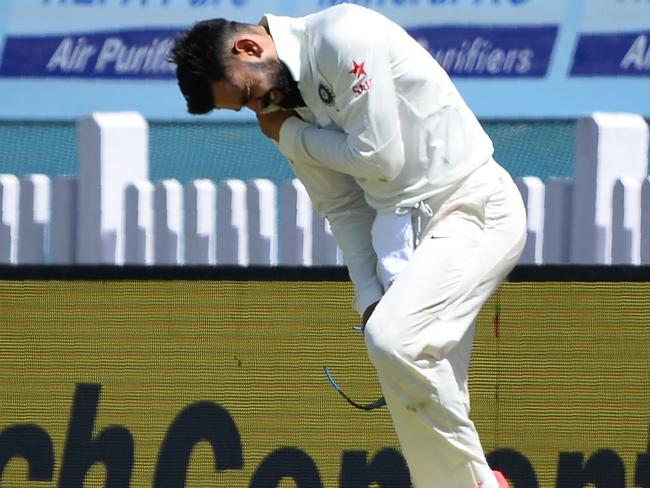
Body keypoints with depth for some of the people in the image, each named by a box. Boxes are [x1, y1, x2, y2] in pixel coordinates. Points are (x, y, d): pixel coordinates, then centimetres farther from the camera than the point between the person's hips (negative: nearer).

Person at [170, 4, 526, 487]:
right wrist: (371, 298, 3)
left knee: (395, 339, -24)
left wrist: (291, 135, -4)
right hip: (402, 225, 9)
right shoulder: (284, 102, 9)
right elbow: (343, 207, 14)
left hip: (474, 209, -9)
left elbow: (380, 160, -18)